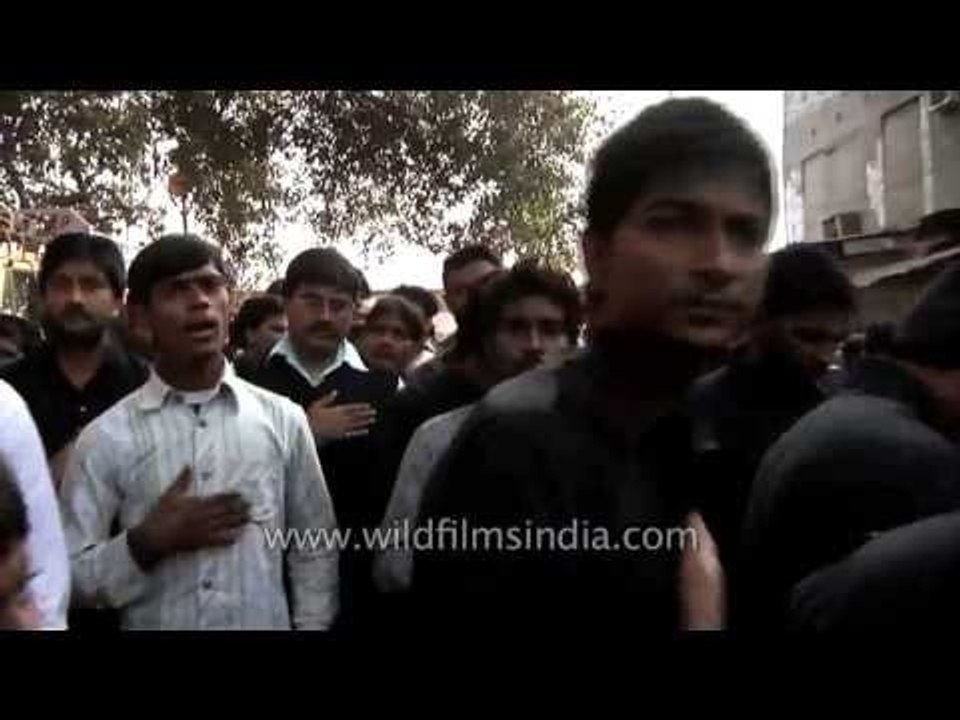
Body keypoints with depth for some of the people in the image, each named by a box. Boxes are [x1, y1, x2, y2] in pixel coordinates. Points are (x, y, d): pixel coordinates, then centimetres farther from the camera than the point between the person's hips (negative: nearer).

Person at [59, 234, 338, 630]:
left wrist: (310, 625, -4)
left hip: (267, 622, 1)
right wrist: (149, 541, -18)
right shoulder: (106, 437, -7)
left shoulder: (282, 419, -4)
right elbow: (70, 576, -5)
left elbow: (315, 554, 1)